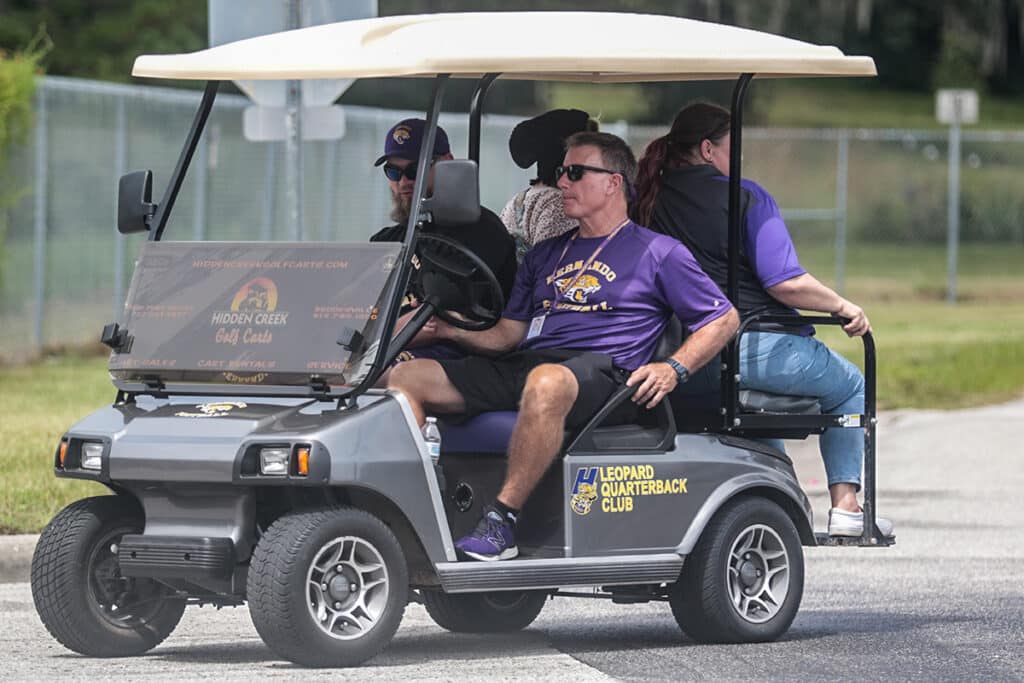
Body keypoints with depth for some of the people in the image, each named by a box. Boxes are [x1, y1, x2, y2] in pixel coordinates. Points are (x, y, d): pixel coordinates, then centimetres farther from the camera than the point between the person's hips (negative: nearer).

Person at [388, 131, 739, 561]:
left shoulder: (658, 252, 11)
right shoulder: (546, 254, 29)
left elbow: (724, 319, 8)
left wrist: (674, 368, -8)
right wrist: (453, 329, 4)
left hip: (600, 370, -6)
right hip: (523, 364, 7)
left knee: (547, 383, -44)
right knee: (405, 377, -13)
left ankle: (501, 521, -40)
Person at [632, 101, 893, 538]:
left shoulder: (649, 201, 6)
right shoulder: (744, 197, -10)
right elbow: (785, 282, -17)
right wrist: (842, 307, -3)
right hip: (755, 348, -6)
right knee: (850, 388, 20)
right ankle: (845, 506, 11)